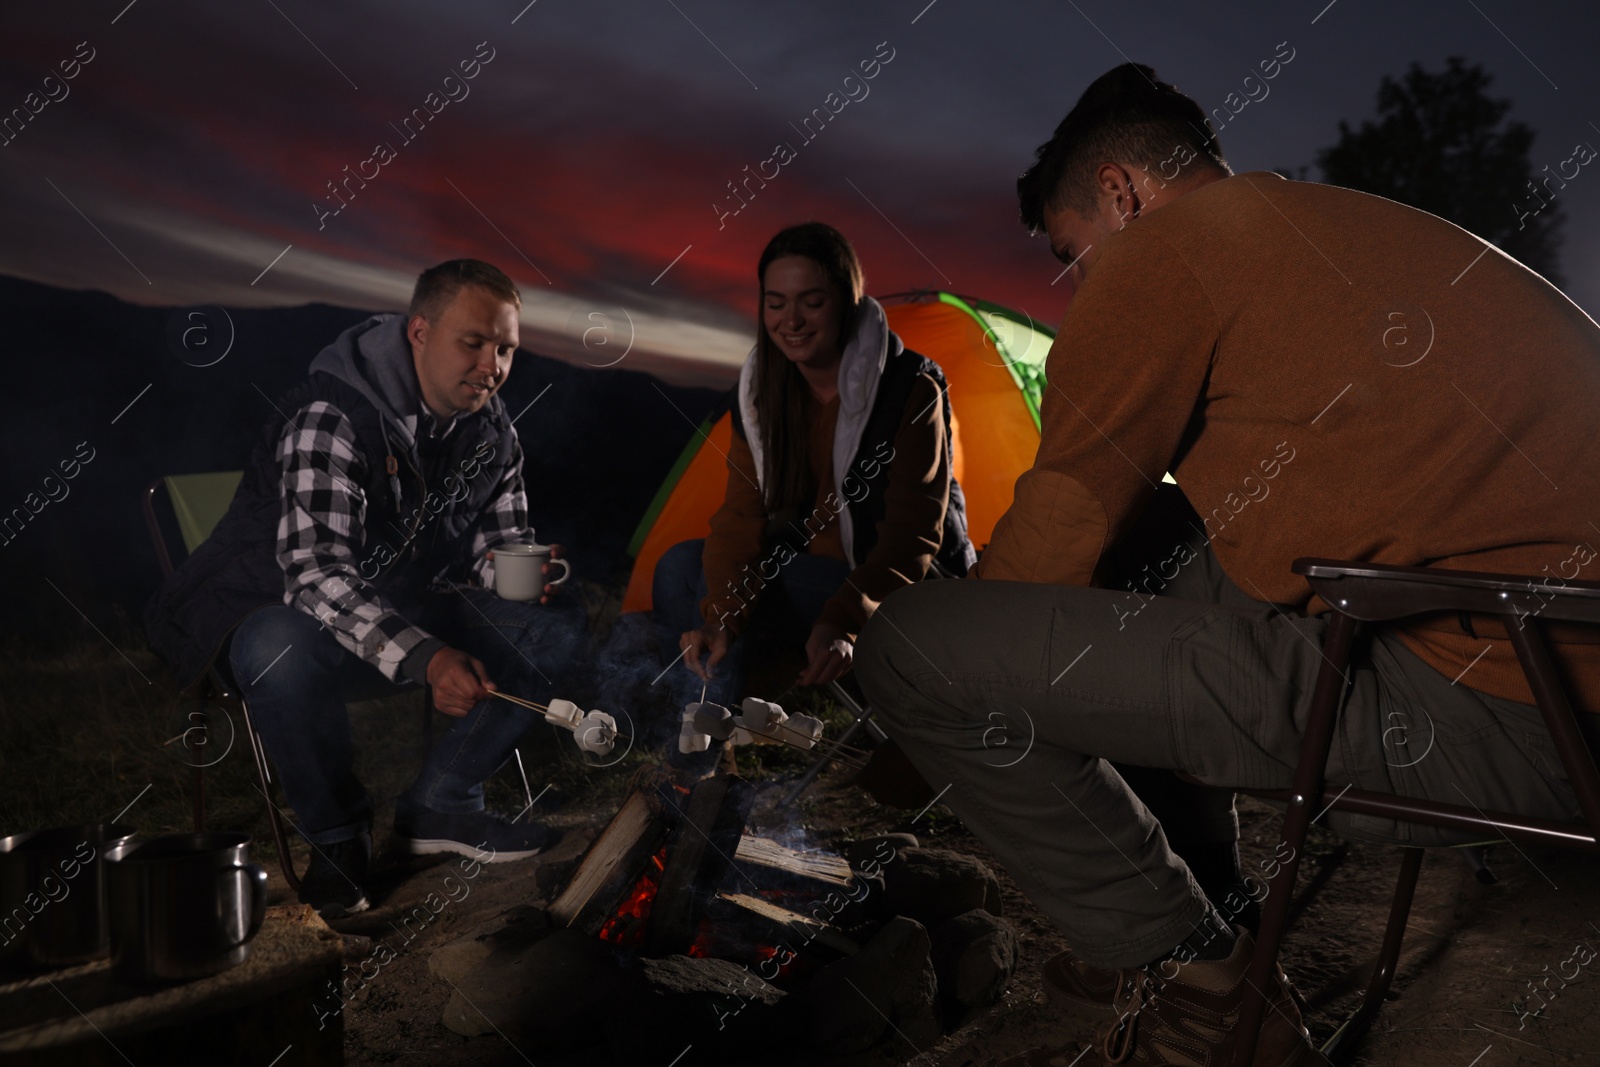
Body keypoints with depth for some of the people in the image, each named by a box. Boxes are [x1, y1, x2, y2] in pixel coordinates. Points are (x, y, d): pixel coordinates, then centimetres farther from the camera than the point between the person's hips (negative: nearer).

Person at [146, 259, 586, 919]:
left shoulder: (491, 431, -4)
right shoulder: (330, 420, -27)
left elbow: (499, 538, 6)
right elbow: (316, 572, -35)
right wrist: (424, 658, -47)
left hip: (409, 615, 6)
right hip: (285, 611, -6)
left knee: (556, 627, -9)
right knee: (284, 652, -41)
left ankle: (438, 806, -2)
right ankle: (336, 835, -13)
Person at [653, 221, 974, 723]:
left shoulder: (910, 390, -17)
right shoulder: (759, 392, -1)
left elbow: (912, 535, -22)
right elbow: (741, 517, -7)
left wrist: (845, 623, -37)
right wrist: (722, 617, -25)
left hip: (897, 595, -6)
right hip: (807, 579, 6)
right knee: (681, 564, -15)